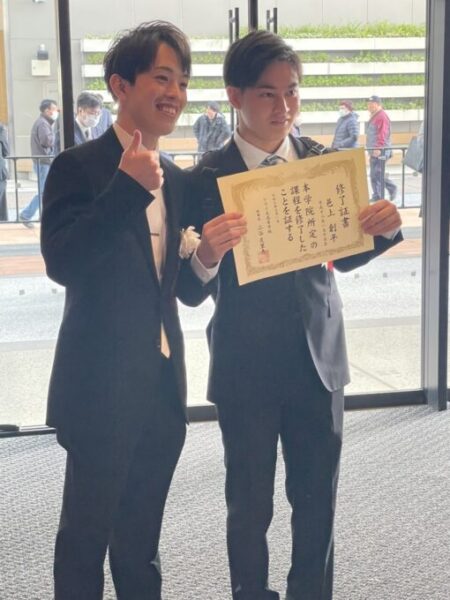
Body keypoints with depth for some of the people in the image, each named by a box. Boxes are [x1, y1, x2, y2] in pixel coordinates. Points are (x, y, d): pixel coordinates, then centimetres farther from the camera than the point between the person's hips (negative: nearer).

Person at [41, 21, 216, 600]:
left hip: (163, 385, 6)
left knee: (141, 536, 19)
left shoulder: (178, 180, 10)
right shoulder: (78, 167, -9)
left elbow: (188, 291, 12)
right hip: (102, 385, -6)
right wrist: (128, 186, -24)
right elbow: (62, 262, -23)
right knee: (85, 531, 8)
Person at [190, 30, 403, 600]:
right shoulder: (209, 176, -9)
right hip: (245, 365, -3)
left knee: (317, 496, 13)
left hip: (318, 354, 3)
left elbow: (342, 255, 8)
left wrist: (382, 229, -12)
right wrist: (207, 254, -31)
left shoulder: (321, 159, 1)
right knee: (250, 503, 11)